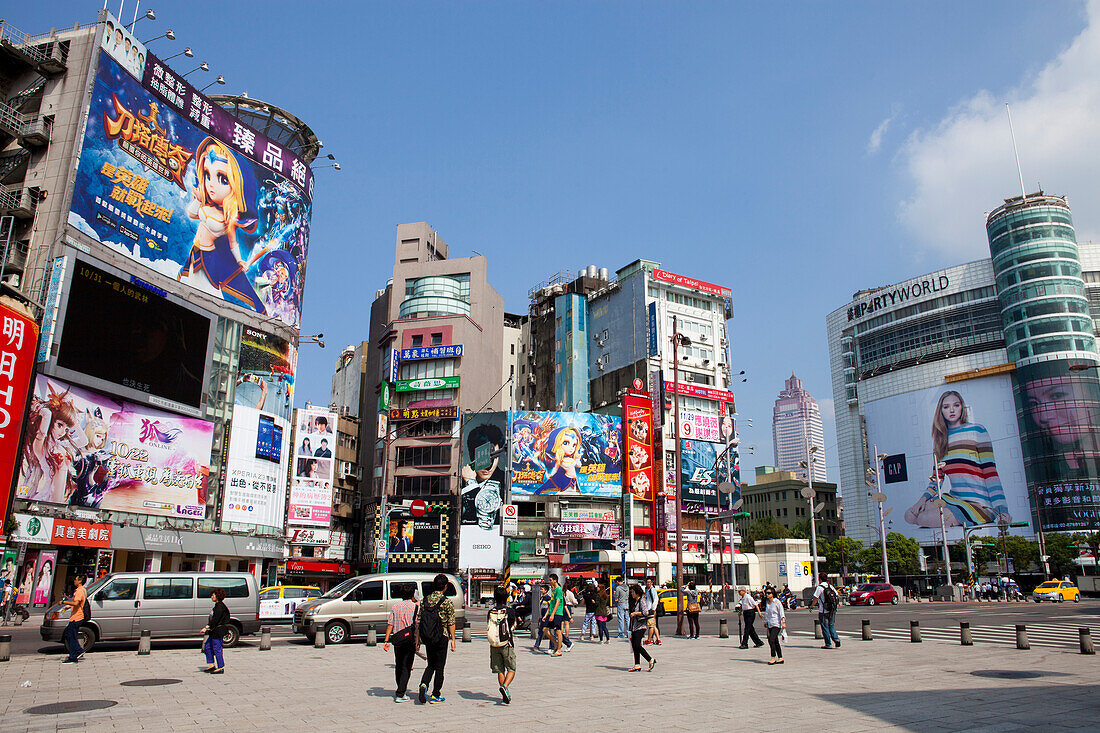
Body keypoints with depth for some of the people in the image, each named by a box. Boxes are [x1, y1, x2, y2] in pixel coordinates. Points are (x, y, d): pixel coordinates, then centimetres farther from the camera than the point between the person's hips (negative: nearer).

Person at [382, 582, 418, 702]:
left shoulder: (395, 607, 6)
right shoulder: (415, 607, -4)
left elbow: (390, 624, 2)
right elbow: (417, 624, -6)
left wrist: (386, 640, 3)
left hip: (397, 639, 4)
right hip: (410, 639, -4)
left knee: (398, 666, 17)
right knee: (406, 667, -1)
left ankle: (400, 690, 30)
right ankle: (400, 694, -6)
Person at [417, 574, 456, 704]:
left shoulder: (425, 600, 4)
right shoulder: (447, 602, -9)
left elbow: (418, 621, 5)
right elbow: (451, 623, -9)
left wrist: (418, 638, 12)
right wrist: (453, 640, -3)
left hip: (427, 639, 4)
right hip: (442, 637, -4)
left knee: (431, 665, 17)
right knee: (439, 667, 8)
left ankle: (424, 684, -8)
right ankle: (435, 695, 11)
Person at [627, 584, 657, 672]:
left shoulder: (642, 600, -11)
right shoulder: (635, 601, 16)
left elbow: (645, 613, -22)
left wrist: (635, 613, -13)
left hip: (641, 626, -9)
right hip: (635, 626, 9)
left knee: (637, 645, -15)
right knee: (634, 646, 5)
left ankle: (651, 660, -4)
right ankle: (637, 665, 7)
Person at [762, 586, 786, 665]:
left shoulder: (777, 602, -8)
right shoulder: (767, 602, 12)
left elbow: (781, 613, -11)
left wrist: (783, 622, -19)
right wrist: (765, 622, 25)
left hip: (776, 624, -7)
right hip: (770, 624, 7)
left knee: (772, 640, -15)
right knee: (775, 641, 7)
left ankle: (773, 657, -8)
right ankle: (780, 658, 14)